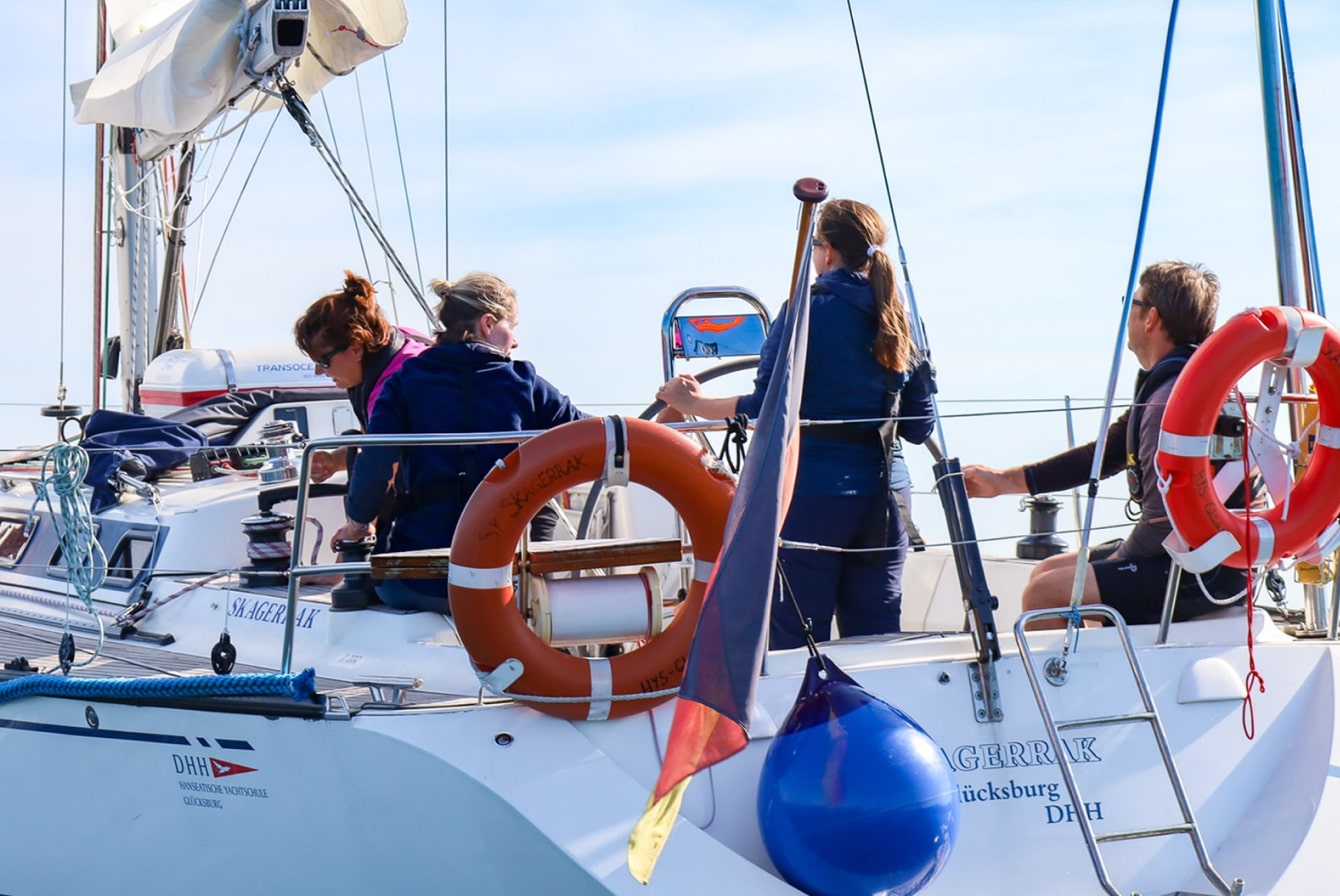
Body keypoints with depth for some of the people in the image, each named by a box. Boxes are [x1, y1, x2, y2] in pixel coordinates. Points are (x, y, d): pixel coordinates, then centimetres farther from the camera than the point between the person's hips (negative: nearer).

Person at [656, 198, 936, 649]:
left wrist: (696, 404, 0)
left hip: (810, 496, -6)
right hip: (880, 504, 6)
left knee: (796, 645, 0)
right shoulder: (895, 321, 9)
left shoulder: (807, 310, -8)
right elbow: (919, 427, 12)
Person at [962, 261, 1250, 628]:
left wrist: (1121, 557, -6)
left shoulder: (1173, 398, -23)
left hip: (1200, 573, -11)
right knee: (1047, 571, 16)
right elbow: (1106, 452, 21)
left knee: (1043, 594, -14)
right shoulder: (1162, 384, 12)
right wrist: (1005, 480, 20)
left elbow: (1164, 521, -26)